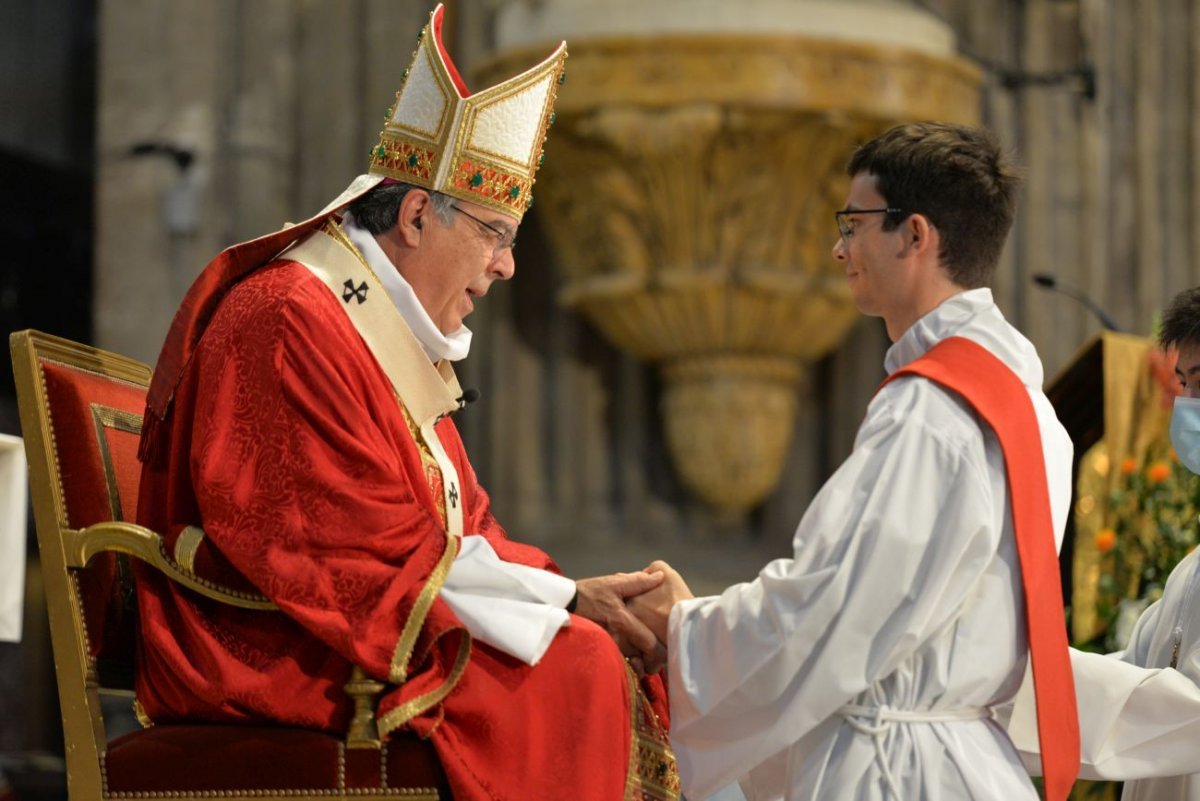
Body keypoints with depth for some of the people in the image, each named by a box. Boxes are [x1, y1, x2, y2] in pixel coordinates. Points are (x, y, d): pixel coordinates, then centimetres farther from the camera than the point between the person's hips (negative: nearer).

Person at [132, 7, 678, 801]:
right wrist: (562, 599, -15)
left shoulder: (391, 332, 19)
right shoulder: (290, 325, -15)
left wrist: (568, 592, -2)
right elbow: (378, 554, -19)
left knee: (621, 648, -4)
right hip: (278, 654, -10)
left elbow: (456, 527, 16)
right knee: (572, 669, -24)